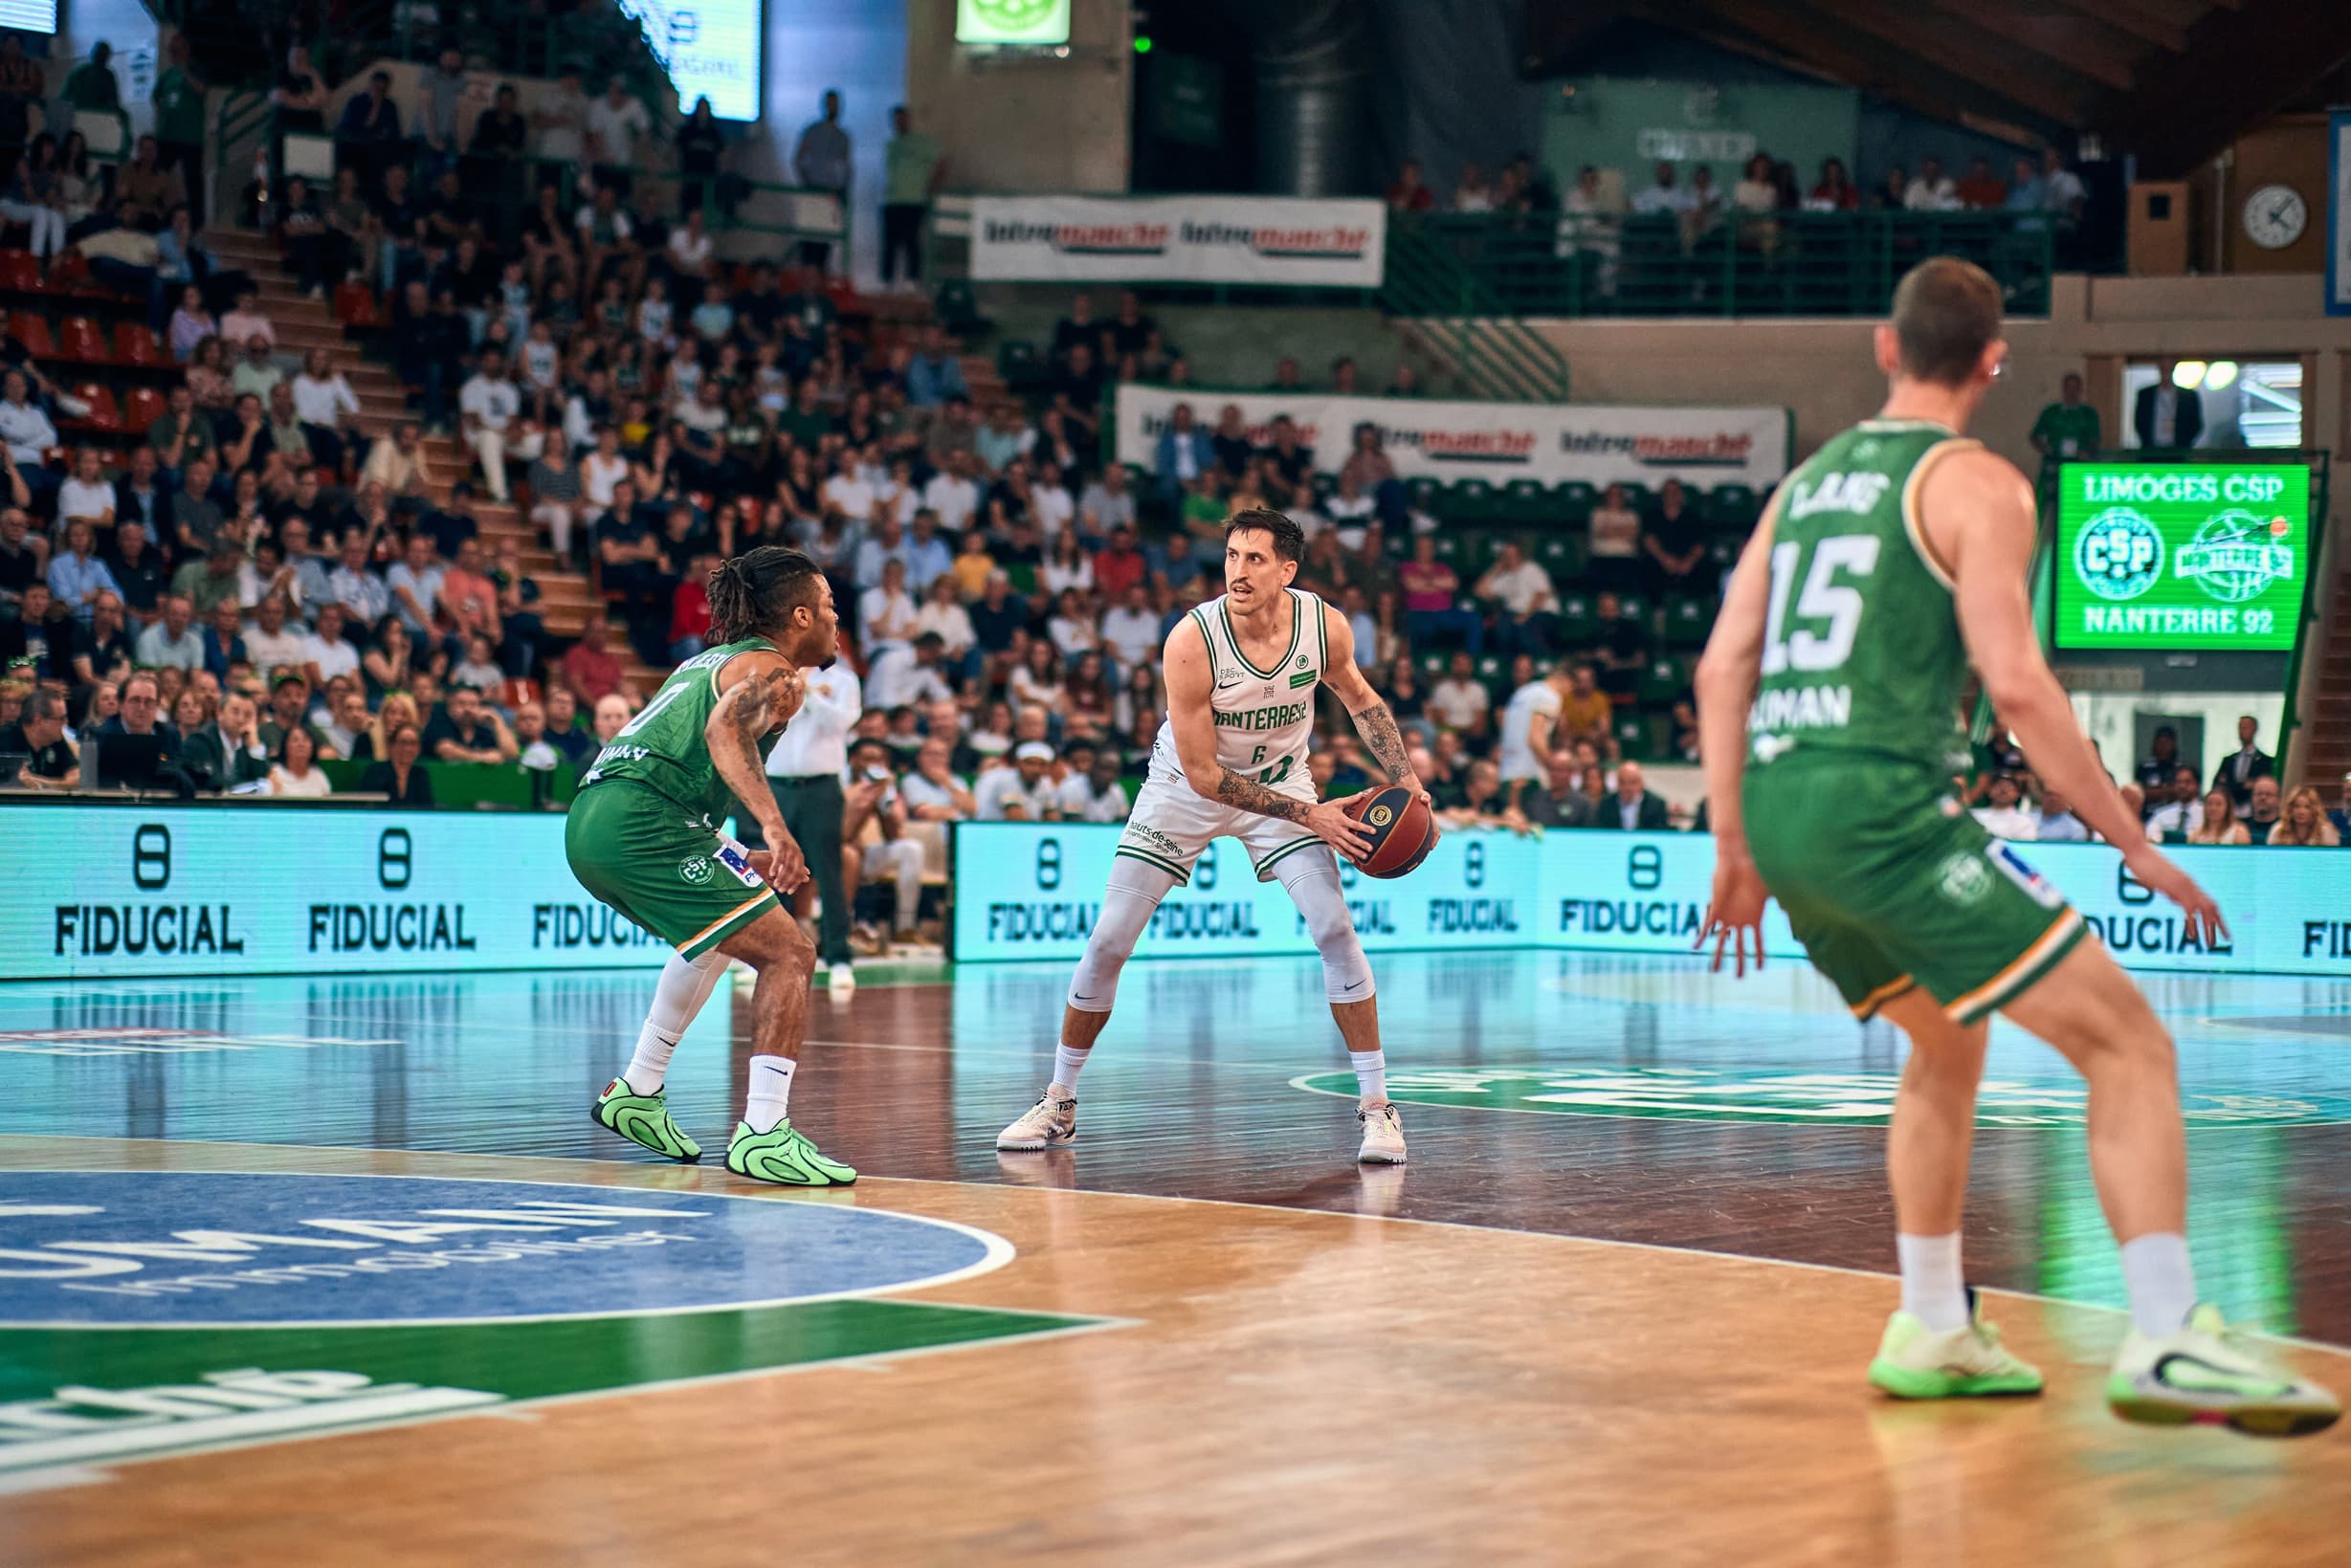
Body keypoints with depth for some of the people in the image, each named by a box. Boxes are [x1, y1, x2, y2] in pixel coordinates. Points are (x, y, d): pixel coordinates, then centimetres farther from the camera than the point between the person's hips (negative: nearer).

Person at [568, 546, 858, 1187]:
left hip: (590, 821, 10)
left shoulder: (714, 660, 28)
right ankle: (763, 1133, -16)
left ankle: (637, 1092, 33)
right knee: (789, 953, -7)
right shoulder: (775, 672, 1)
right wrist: (773, 824, -33)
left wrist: (744, 861, 31)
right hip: (642, 825, -10)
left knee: (723, 929, 33)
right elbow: (724, 730, -21)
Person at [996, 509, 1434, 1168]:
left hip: (1280, 779, 2)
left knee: (1335, 929, -15)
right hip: (1187, 787, -2)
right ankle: (1059, 1102, 14)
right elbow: (1203, 775, -26)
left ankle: (1376, 1106, -6)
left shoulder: (1324, 626, -20)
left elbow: (1360, 698, 5)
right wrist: (1308, 815, -27)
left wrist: (1405, 778, -7)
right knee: (1107, 942, -3)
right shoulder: (1192, 641, -30)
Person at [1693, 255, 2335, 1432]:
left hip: (1778, 806, 8)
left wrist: (1735, 852, 20)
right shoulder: (1974, 483, -1)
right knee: (2126, 1040, -5)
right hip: (1881, 806, -8)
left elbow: (1721, 668, 16)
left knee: (1948, 1045, 28)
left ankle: (1933, 1333, 27)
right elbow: (2015, 683, -12)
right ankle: (2168, 1341, -18)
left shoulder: (1808, 481, 21)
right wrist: (2132, 843, -6)